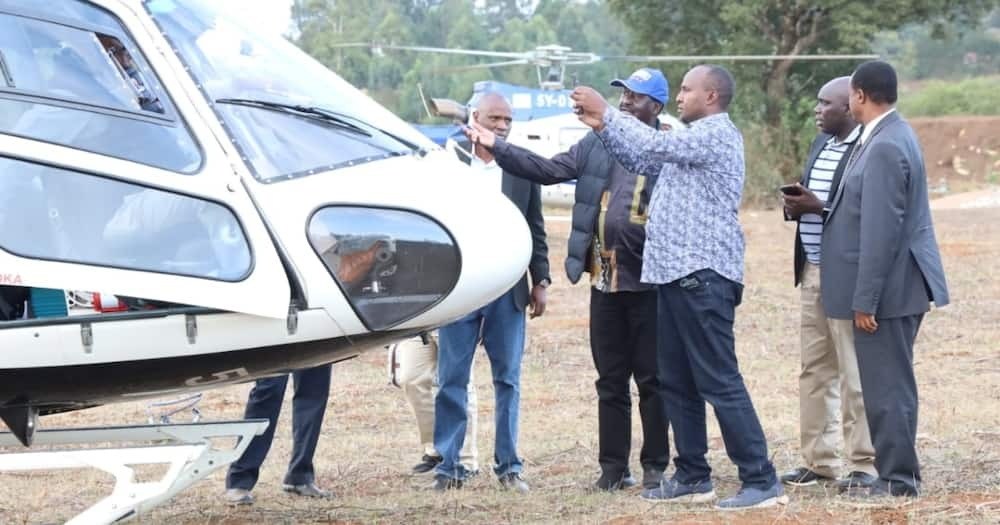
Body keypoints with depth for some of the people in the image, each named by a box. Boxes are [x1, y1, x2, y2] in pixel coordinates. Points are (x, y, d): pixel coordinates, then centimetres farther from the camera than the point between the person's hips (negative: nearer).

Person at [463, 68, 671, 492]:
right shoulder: (596, 146, 10)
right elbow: (547, 170, 9)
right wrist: (497, 147, 3)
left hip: (649, 283, -5)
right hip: (605, 281, 6)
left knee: (652, 378, 3)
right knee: (610, 380, 11)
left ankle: (655, 467, 11)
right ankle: (613, 467, 18)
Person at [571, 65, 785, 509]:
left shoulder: (717, 134, -10)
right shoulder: (693, 137, 21)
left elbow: (655, 145, -20)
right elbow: (642, 161, 25)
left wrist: (606, 113, -12)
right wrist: (602, 127, 13)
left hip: (702, 275, -10)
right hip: (677, 273, 10)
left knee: (720, 381, -11)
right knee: (676, 383, 13)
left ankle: (761, 481, -11)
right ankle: (693, 477, 19)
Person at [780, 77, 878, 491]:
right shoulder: (822, 143, 15)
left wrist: (818, 206, -20)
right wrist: (796, 206, 3)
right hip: (813, 271, 9)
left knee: (854, 374, -3)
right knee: (814, 371, 12)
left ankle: (865, 463, 4)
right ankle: (818, 461, 18)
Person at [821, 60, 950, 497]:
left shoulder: (885, 148, -21)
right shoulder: (893, 136, 12)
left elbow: (881, 231, -23)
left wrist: (865, 299, -21)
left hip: (888, 286, -10)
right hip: (902, 284, 10)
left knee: (887, 386, -3)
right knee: (892, 383, 16)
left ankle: (897, 479, 2)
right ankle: (898, 472, 24)